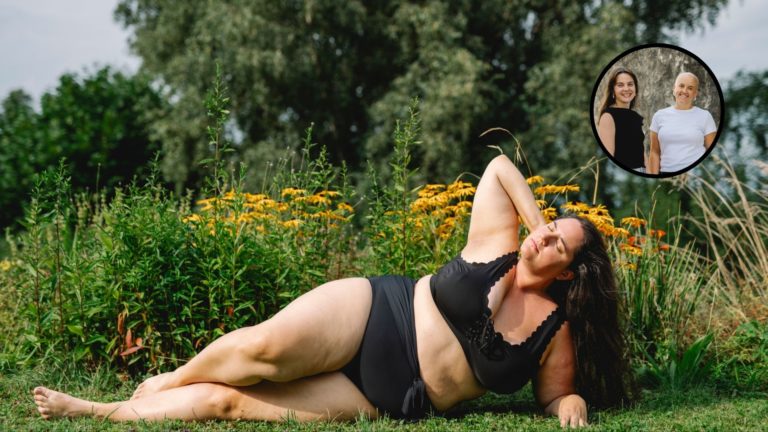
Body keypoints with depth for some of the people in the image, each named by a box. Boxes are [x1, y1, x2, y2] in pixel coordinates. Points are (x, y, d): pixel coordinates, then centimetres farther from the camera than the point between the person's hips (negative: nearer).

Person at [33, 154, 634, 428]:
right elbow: (500, 166, 11)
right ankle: (162, 383, 2)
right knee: (265, 348, -28)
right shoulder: (495, 246, 3)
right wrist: (540, 221, 1)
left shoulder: (557, 331, 2)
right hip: (368, 315, 1)